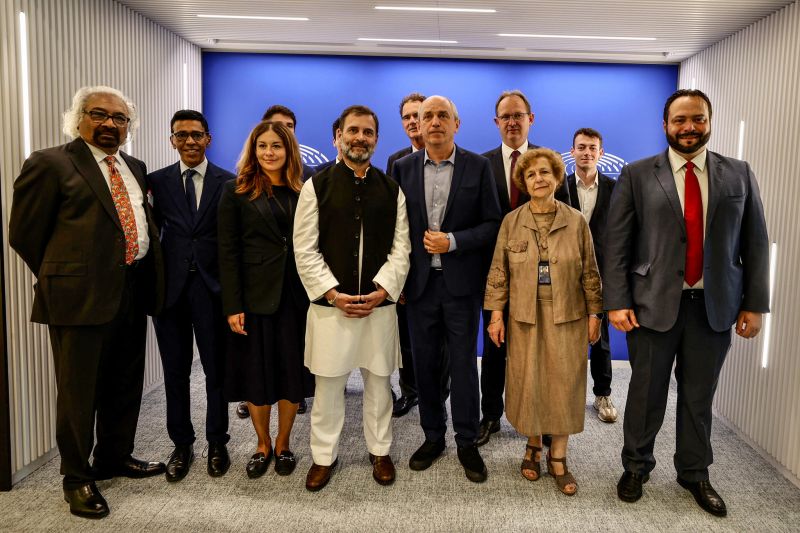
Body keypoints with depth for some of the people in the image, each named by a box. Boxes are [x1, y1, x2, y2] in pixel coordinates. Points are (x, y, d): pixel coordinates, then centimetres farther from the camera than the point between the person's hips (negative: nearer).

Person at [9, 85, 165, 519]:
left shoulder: (135, 168, 14)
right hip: (82, 295, -6)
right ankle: (77, 478, 24)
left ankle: (116, 458, 36)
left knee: (125, 385, 17)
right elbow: (24, 233, -4)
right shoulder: (50, 164, -5)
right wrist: (61, 279, 2)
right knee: (79, 390, 6)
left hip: (133, 291, 6)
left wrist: (146, 276, 9)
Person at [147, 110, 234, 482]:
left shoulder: (228, 183, 1)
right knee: (175, 372, 10)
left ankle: (217, 444, 24)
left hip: (212, 287, -1)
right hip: (170, 287, 2)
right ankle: (181, 444, 26)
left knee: (217, 370, 8)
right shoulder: (156, 181, 6)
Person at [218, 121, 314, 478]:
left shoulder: (302, 192, 6)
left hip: (296, 296, 2)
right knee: (256, 373, 8)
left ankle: (283, 444, 28)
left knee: (292, 372, 8)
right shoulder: (237, 191, 0)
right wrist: (232, 306, -10)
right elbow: (228, 252, -4)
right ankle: (262, 445, 29)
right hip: (255, 296, -1)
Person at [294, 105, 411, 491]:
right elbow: (305, 249, -3)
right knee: (328, 384, 7)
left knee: (378, 382, 12)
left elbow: (400, 248, 3)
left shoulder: (391, 190, 7)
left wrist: (382, 291, -9)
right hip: (329, 304, -1)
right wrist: (333, 293, -11)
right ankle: (324, 456, 25)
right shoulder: (317, 186, 1)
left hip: (379, 304, 2)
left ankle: (380, 450, 30)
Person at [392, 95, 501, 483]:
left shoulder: (478, 167, -1)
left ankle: (466, 442, 21)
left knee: (463, 364, 5)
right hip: (419, 282, 2)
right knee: (425, 363, 11)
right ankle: (432, 436, 27)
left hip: (462, 282, -2)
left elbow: (492, 224, -2)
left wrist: (452, 241, -15)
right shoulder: (403, 167, 5)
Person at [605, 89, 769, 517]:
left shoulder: (739, 175, 6)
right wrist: (617, 302, -9)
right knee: (646, 393, 9)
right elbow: (617, 244, -3)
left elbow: (754, 243, 7)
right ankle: (636, 466, 29)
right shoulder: (637, 175, -1)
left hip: (714, 306, 2)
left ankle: (694, 474, 33)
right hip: (653, 303, -2)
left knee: (699, 396, 14)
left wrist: (755, 304, 2)